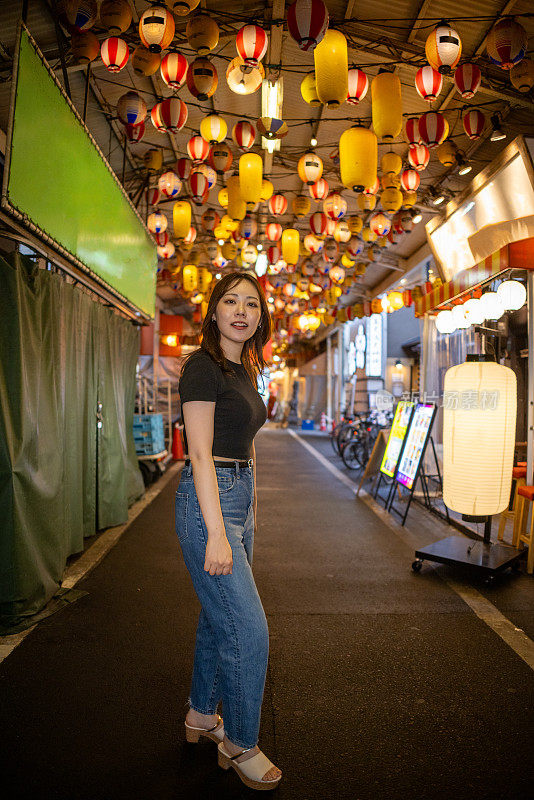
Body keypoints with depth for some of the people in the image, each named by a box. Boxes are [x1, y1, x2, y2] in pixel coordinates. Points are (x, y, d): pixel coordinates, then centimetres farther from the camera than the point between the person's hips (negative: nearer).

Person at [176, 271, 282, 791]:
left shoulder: (245, 371, 13)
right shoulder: (203, 367, -14)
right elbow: (200, 455, -19)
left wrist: (250, 511, 19)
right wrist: (216, 534, -21)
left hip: (239, 498, 9)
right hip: (207, 501, -9)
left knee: (219, 615, 20)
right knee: (249, 630, -1)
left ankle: (201, 715, 40)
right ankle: (240, 746, 21)